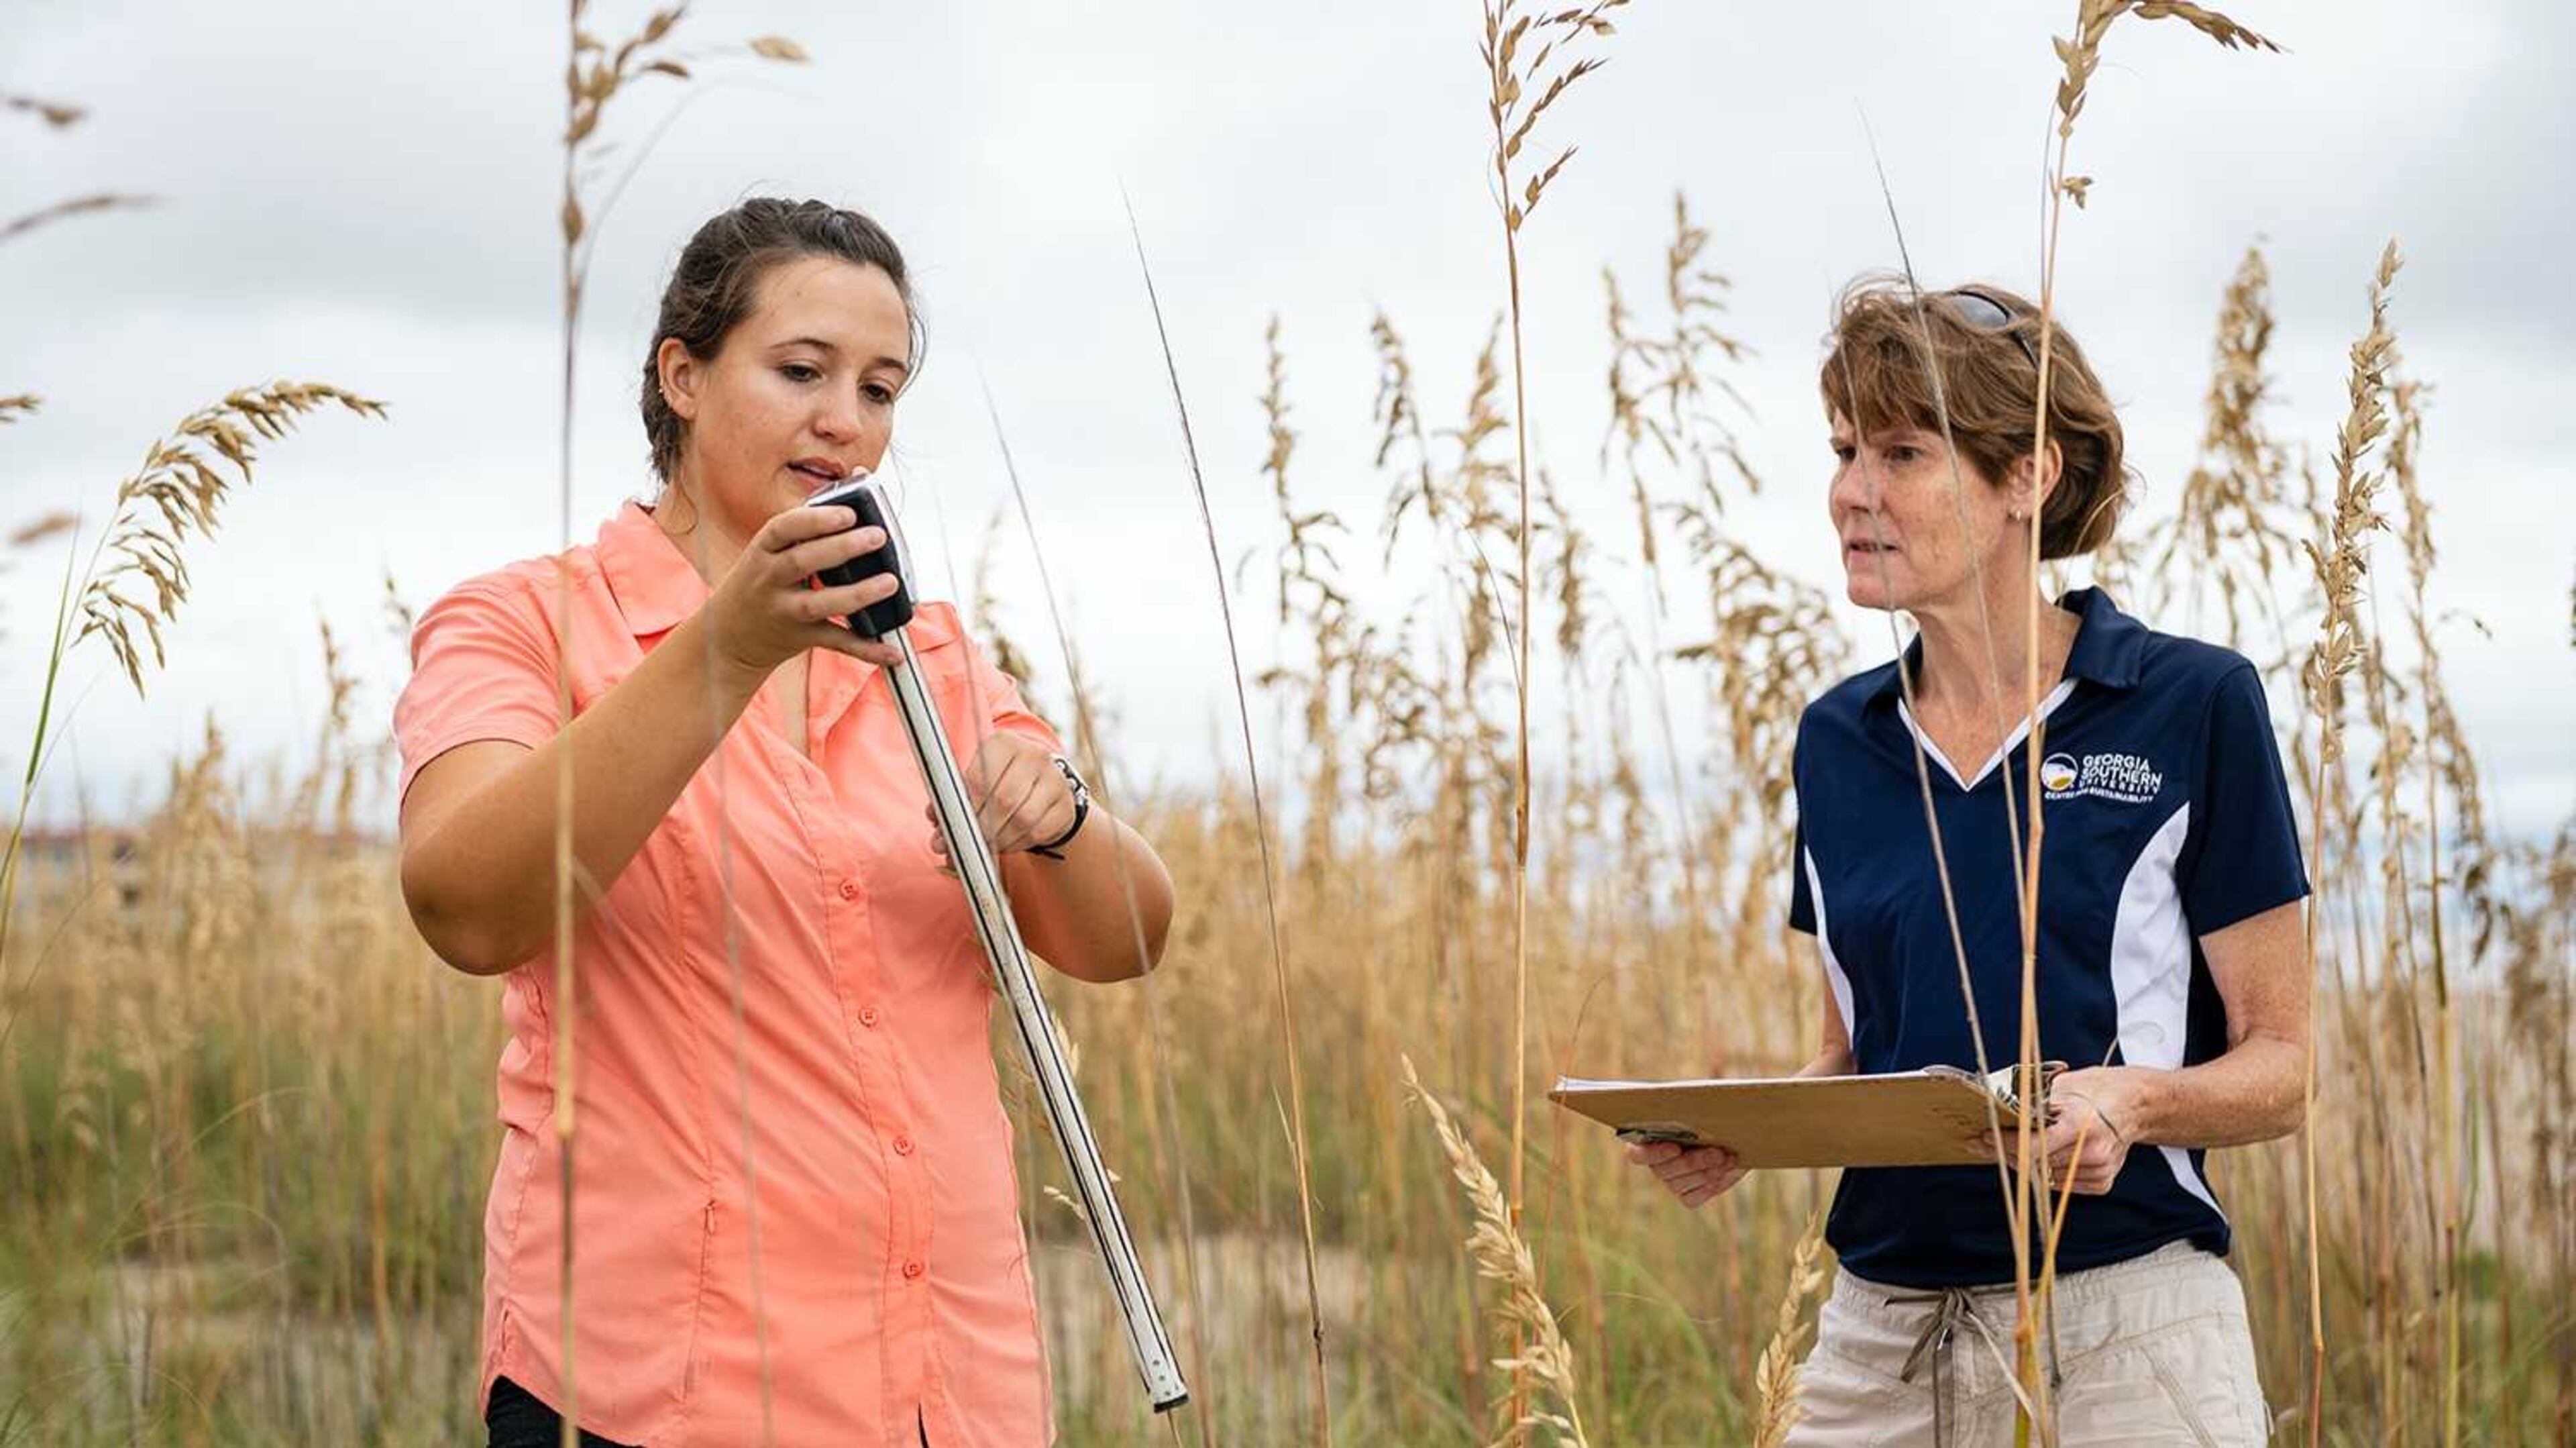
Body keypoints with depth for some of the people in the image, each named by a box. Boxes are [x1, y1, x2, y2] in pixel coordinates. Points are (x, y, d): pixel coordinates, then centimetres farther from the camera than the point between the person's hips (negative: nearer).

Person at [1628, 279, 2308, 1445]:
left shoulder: (2193, 706, -5)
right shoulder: (1837, 740, 9)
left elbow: (2280, 1064, -3)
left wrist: (2135, 1100, -23)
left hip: (2123, 1335, -4)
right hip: (1876, 1337, 4)